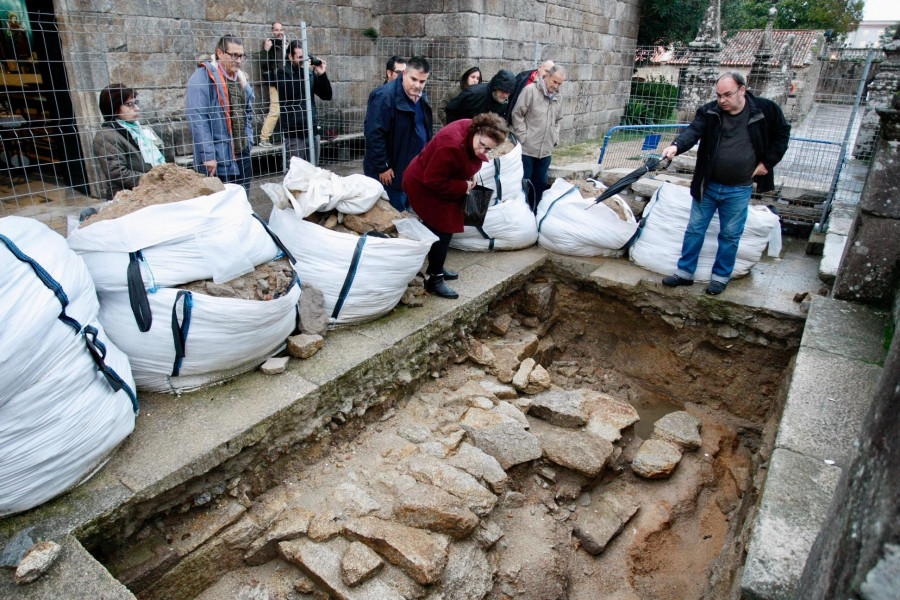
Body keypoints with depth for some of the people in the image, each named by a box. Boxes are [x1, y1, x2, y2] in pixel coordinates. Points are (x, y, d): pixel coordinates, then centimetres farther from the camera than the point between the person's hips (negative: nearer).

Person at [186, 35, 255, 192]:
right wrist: (208, 156, -20)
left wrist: (248, 143, 13)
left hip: (242, 156, 7)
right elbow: (196, 118, -16)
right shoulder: (203, 77, -8)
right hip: (217, 161, -7)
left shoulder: (240, 78, 16)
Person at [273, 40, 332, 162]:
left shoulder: (311, 73, 11)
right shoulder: (283, 73, -1)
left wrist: (322, 74, -4)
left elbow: (327, 96, 9)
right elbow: (290, 93, -19)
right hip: (294, 133, -4)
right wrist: (302, 70, -14)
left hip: (312, 130, 4)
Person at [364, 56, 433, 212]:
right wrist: (382, 167, -21)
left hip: (414, 169, 8)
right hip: (391, 171, -7)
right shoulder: (384, 96, -18)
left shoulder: (421, 96, 8)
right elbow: (374, 134, -21)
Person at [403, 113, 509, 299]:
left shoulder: (474, 133, -10)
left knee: (441, 229, 19)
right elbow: (434, 181, -32)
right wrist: (464, 186, -22)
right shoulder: (452, 145, -37)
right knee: (442, 230, -7)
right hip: (425, 188, -9)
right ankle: (435, 280, 3)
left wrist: (470, 176, -4)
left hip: (439, 182, 9)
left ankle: (435, 268, 37)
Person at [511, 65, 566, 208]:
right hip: (527, 149, -6)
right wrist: (523, 137, -12)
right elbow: (517, 114, -11)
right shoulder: (531, 90, -9)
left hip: (546, 152, 7)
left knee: (540, 184, 13)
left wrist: (555, 138, 12)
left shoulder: (557, 98, 12)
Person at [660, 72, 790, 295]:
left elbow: (782, 133, 9)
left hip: (738, 191, -1)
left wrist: (767, 162, 1)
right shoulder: (709, 112, -5)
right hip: (707, 186, 1)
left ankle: (721, 276, 25)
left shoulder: (765, 109, -5)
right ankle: (685, 272, 21)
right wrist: (676, 146, -44)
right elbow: (693, 131, -23)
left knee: (730, 235, 9)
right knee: (695, 229, 8)